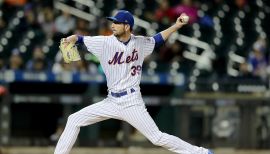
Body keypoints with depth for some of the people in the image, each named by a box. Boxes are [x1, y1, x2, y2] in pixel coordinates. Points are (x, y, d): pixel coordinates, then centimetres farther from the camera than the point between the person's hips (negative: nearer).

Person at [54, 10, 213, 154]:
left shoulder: (140, 43, -1)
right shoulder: (105, 42, -5)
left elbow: (157, 39, 17)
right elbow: (82, 39, -9)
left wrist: (176, 26, 9)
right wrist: (72, 39, -31)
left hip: (132, 102, -3)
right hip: (111, 101, 3)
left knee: (158, 138, -9)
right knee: (74, 120, -3)